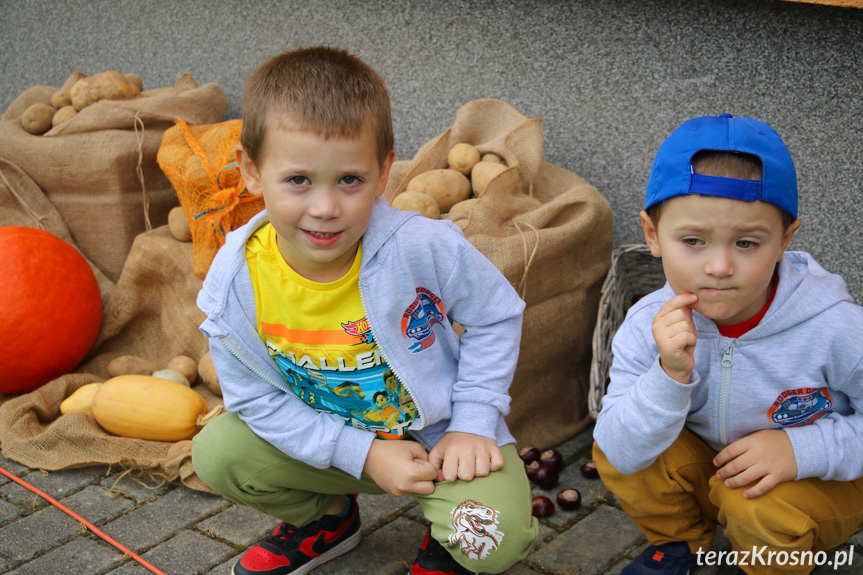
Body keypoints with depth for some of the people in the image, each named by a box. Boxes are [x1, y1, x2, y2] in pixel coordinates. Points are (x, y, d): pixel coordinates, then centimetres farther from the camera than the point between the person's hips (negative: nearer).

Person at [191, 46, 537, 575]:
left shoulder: (424, 248, -28)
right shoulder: (236, 283, -21)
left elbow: (497, 314, -10)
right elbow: (255, 397, -11)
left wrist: (471, 425, -14)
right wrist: (363, 454, -19)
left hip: (440, 430, -3)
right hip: (330, 439, 3)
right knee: (217, 453, -11)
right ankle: (326, 517, 18)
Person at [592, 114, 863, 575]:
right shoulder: (649, 325, -21)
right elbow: (623, 454, -24)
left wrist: (804, 448, -30)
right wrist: (670, 375, -40)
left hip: (820, 480, -2)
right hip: (709, 466, 3)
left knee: (760, 508, -32)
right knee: (612, 455, -16)